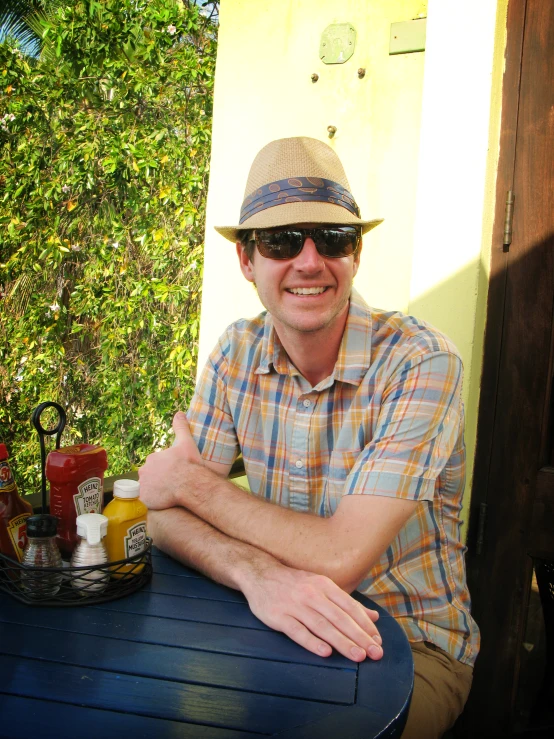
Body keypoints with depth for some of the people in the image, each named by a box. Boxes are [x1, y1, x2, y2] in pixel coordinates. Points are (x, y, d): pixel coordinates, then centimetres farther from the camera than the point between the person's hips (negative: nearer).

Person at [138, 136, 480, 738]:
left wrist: (193, 481, -17)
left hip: (414, 647, -3)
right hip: (283, 622, 4)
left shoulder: (422, 363, -22)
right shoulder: (238, 354, -6)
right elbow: (165, 516, -11)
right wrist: (257, 574, -32)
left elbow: (339, 559, -28)